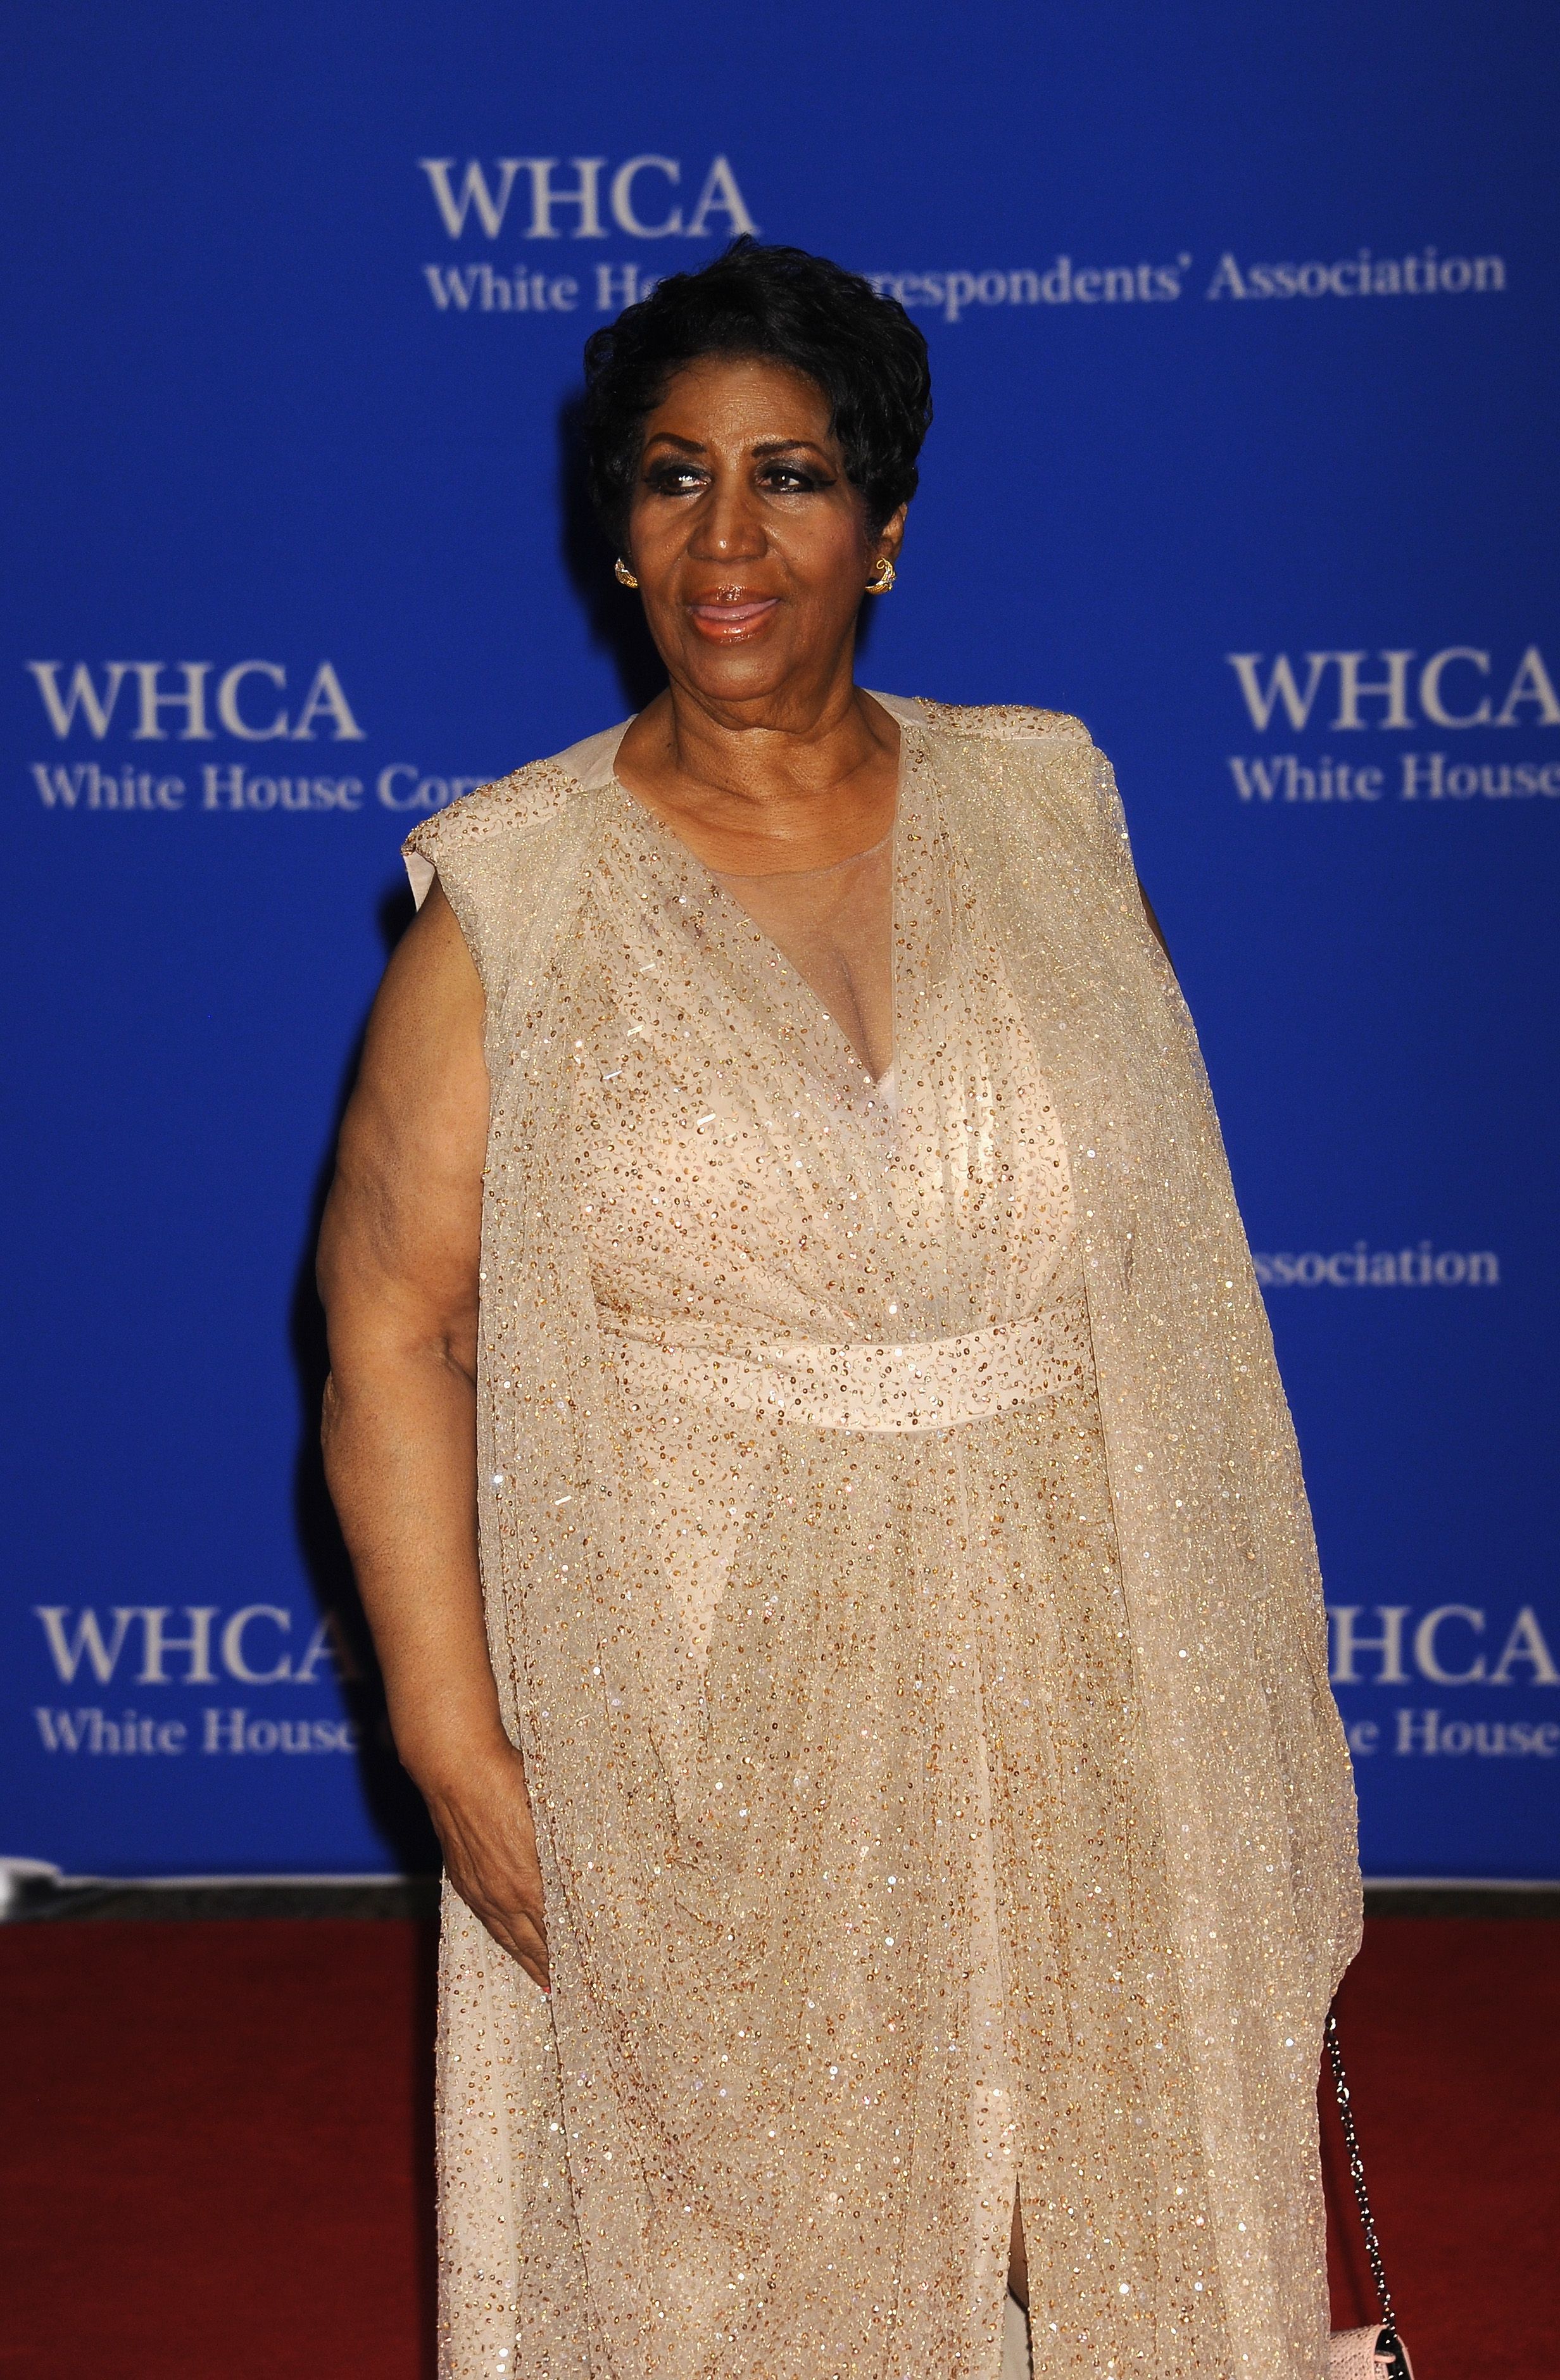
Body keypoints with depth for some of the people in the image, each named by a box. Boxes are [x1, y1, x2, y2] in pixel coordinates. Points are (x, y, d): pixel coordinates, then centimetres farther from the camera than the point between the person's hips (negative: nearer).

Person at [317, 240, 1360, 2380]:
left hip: (1070, 1669, 2)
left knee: (1111, 2207, 13)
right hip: (707, 1703, -2)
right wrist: (452, 1736, -12)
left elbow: (1167, 1249, 7)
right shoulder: (518, 891, -7)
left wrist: (1235, 1634, 6)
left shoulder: (1041, 812, 2)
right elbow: (395, 1319, -7)